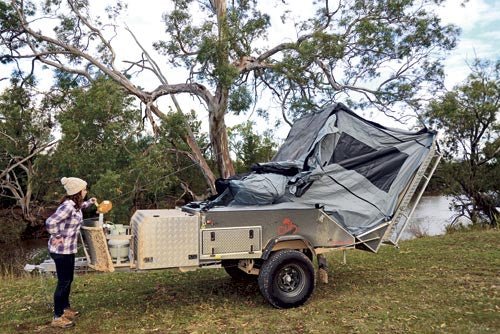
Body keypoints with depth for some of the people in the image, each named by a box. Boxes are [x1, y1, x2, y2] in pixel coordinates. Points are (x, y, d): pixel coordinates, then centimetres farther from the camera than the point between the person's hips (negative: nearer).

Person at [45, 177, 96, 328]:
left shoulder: (75, 204, 4)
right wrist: (57, 236, -21)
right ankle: (57, 317, 14)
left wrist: (90, 202, 24)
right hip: (61, 250, -9)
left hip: (68, 248, 9)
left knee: (68, 280, 20)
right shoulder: (68, 206, -26)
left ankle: (66, 308, 37)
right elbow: (50, 222, -33)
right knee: (63, 282, 1)